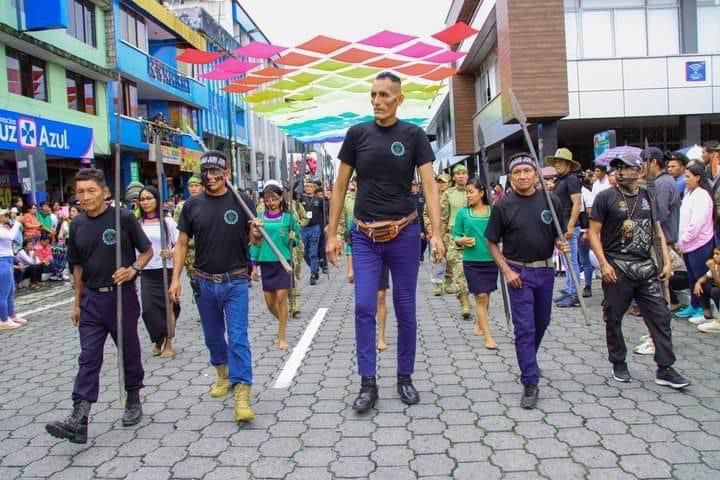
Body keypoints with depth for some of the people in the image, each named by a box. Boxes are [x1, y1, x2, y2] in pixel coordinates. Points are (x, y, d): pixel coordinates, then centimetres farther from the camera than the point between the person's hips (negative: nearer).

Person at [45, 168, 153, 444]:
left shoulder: (124, 218, -9)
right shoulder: (77, 225, 5)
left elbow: (147, 250, 0)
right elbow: (77, 266, 13)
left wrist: (133, 268, -18)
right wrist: (77, 302, 12)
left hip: (122, 296, -3)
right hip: (91, 300, 4)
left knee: (129, 352, 11)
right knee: (88, 358, 0)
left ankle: (134, 400, 30)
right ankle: (79, 419, -2)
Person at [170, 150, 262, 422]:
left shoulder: (242, 202, -4)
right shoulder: (193, 205, 1)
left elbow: (254, 240, 2)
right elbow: (182, 244, 7)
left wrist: (256, 235, -22)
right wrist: (176, 278, 0)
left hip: (235, 282, -3)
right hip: (205, 282, 3)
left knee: (238, 337, -8)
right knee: (213, 336, 17)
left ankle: (242, 395, -7)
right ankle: (223, 374, 41)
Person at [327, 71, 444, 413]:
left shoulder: (413, 135, 0)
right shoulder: (357, 134, 3)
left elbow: (429, 185, -6)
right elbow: (340, 186, 6)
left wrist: (436, 233, -18)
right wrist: (332, 234, 2)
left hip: (404, 233, -1)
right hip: (365, 235, 1)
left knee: (405, 309, 7)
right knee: (364, 307, -5)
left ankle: (405, 378, 23)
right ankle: (368, 383, 6)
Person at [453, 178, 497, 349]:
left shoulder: (493, 211, 1)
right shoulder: (462, 213, 0)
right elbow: (456, 236, 5)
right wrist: (462, 241, -16)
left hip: (490, 259, 2)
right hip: (472, 261, -2)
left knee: (485, 296, 15)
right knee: (481, 296, -6)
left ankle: (479, 324, 39)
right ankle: (488, 337, -1)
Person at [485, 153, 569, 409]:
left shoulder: (551, 201, -2)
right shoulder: (503, 206, -8)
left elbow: (558, 235, 9)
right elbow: (492, 242, -2)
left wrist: (561, 244, -14)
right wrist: (507, 271, -11)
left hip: (545, 270, 4)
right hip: (518, 272, -4)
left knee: (542, 322, 20)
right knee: (525, 327, -5)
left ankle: (529, 360, 46)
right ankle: (530, 383, 1)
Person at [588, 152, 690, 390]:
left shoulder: (649, 197, 9)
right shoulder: (605, 197, -4)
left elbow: (657, 230, 14)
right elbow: (594, 233, -6)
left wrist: (667, 261, 6)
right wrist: (604, 264, -15)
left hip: (646, 266, 4)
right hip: (617, 268, -4)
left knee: (660, 316, 2)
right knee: (614, 318, 6)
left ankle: (665, 369, 10)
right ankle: (619, 364, 24)